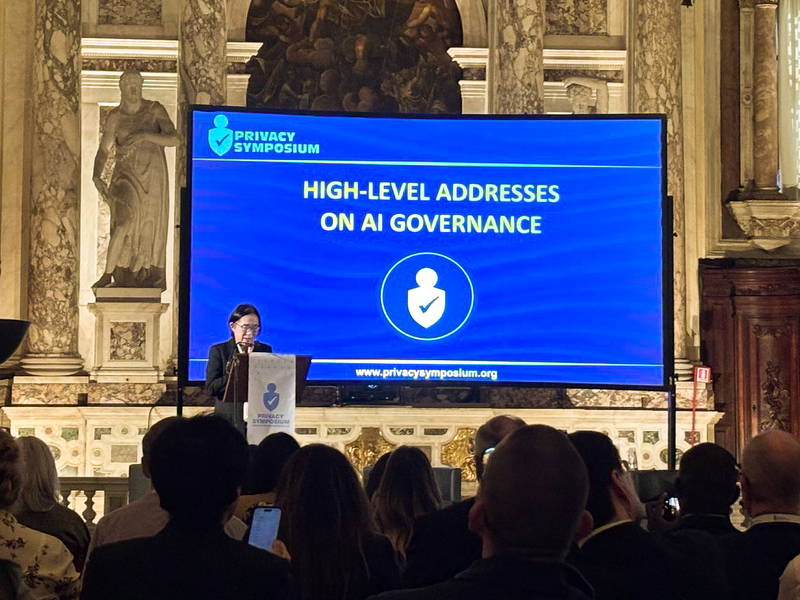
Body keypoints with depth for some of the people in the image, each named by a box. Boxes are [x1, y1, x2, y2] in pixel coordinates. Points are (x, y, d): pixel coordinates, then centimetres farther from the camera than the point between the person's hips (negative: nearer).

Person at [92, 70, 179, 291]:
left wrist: (145, 135, -28)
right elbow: (103, 150, 1)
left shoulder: (155, 110, -4)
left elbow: (174, 139, -14)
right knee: (124, 221, -19)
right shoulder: (115, 116, 1)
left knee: (150, 227, 7)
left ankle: (150, 279, 21)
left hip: (153, 175, 0)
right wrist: (97, 177, -16)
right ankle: (108, 276, -15)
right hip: (127, 174, 0)